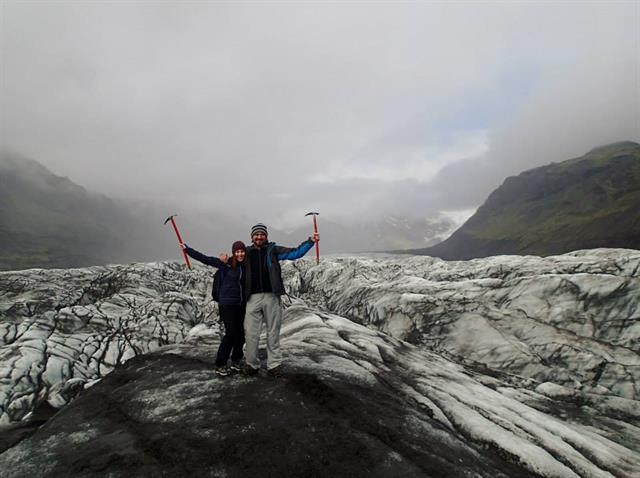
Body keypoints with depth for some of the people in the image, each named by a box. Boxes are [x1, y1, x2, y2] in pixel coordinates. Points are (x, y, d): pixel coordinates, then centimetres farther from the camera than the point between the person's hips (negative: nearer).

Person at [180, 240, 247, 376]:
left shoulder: (246, 265, 5)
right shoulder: (225, 263, -8)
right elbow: (204, 259, -9)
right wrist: (187, 249, -11)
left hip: (241, 304, 5)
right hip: (227, 304, -5)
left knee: (240, 333, 8)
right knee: (231, 333, -9)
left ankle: (236, 361, 27)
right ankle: (220, 365, 4)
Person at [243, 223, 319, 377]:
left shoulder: (273, 250, 6)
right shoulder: (247, 252, 10)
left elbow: (294, 253, -2)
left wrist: (310, 242, -11)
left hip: (271, 296, -1)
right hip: (253, 297, 1)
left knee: (273, 332, 7)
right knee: (251, 333, 2)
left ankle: (274, 364, 18)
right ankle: (252, 364, 19)